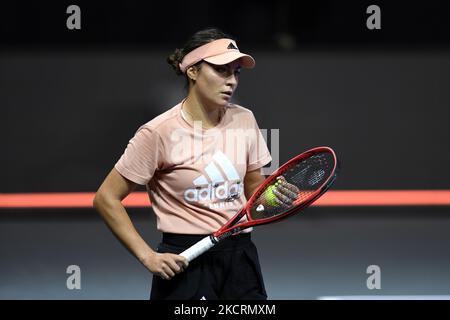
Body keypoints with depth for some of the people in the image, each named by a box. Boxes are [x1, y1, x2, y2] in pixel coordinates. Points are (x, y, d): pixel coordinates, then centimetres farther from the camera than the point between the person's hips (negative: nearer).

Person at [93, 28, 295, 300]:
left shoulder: (244, 120, 5)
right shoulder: (160, 132, -11)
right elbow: (106, 199, -7)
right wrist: (147, 256, -13)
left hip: (241, 258, 5)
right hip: (184, 264, -5)